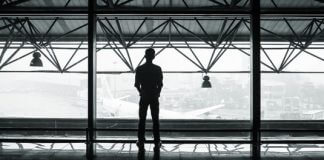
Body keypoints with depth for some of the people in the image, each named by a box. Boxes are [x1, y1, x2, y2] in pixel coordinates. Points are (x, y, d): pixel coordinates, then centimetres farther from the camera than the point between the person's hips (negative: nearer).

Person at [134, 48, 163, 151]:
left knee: (142, 120, 9)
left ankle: (141, 141, 10)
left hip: (144, 97, 0)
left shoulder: (139, 69, -4)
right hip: (154, 97, 0)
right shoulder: (157, 69, -6)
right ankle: (157, 143, 5)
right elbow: (160, 84, -5)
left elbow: (137, 84, -2)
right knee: (155, 120, 5)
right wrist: (157, 94, 10)